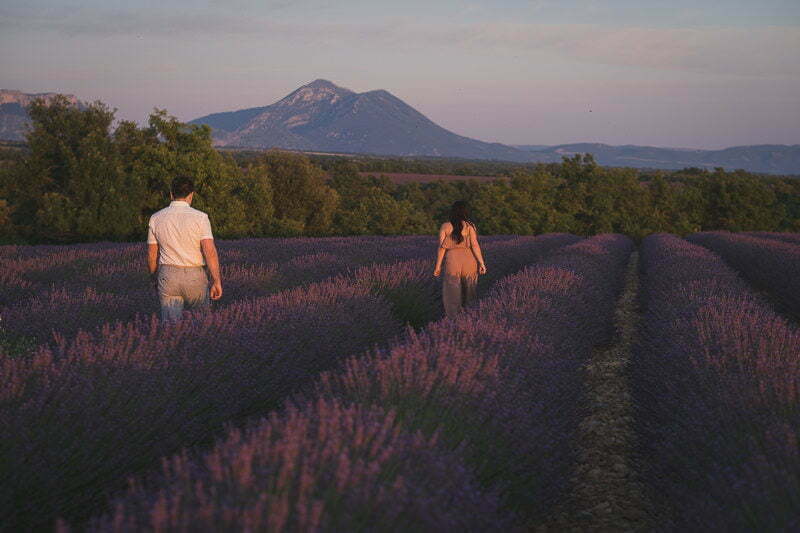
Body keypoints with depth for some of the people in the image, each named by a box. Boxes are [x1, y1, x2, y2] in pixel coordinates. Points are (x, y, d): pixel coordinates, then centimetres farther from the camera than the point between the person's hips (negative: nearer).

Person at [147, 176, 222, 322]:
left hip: (167, 277, 2)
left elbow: (152, 255, 8)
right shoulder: (200, 217, -8)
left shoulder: (156, 218, 2)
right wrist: (217, 281, -11)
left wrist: (155, 279, 22)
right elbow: (210, 251, -15)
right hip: (195, 277, -2)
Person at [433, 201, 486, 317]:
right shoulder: (469, 225, -2)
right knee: (469, 294, 14)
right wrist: (482, 263, -5)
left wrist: (438, 266, 4)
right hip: (469, 260, 0)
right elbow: (475, 245, -8)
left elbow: (442, 247, -2)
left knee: (452, 295, 3)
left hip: (452, 261, 0)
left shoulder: (445, 226, 1)